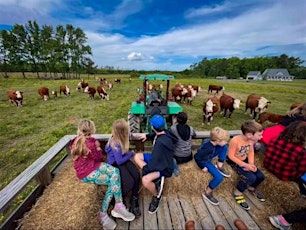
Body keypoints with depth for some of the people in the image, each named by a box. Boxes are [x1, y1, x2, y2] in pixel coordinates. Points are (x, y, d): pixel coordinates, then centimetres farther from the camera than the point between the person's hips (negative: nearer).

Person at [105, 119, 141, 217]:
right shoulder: (115, 143, -30)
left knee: (137, 175, -16)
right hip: (115, 163, -6)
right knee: (129, 182, -22)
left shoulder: (120, 137, -10)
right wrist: (131, 154, -15)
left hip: (122, 159, 7)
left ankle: (134, 200, 4)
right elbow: (119, 161, -25)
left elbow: (129, 135, 19)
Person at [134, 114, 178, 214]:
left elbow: (154, 161, -27)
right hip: (158, 159, 10)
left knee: (145, 180, -30)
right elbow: (155, 134, 19)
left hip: (164, 167, -9)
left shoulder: (161, 142, -34)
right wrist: (147, 135, 8)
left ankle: (156, 196, 4)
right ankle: (156, 179, 2)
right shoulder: (163, 132, -9)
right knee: (137, 156, 4)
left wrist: (144, 170, -12)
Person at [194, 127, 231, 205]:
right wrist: (203, 167, -19)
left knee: (224, 147, -2)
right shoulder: (208, 148, -39)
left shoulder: (211, 141, -18)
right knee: (219, 177, -16)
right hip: (204, 161, -8)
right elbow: (197, 157, -34)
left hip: (208, 157, 8)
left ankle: (219, 166, 11)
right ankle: (207, 193, 7)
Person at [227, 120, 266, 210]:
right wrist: (245, 165, -23)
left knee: (261, 176, 1)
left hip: (245, 160, 7)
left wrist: (251, 164, -12)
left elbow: (251, 152, 2)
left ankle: (252, 188, 36)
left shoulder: (252, 140, -13)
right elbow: (231, 156, -25)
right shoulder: (235, 141, -35)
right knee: (251, 178, -19)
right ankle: (237, 192, 8)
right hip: (234, 161, -7)